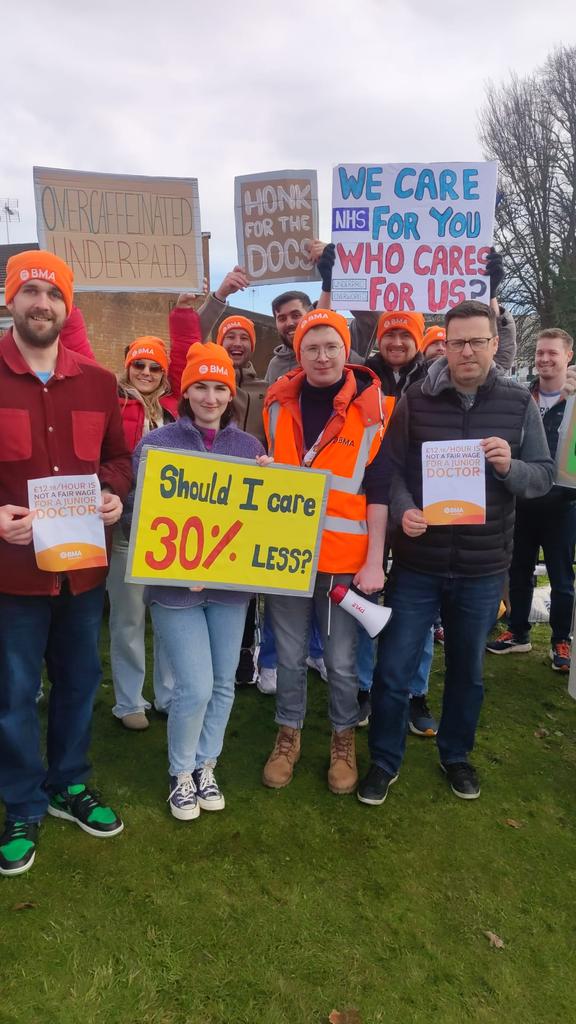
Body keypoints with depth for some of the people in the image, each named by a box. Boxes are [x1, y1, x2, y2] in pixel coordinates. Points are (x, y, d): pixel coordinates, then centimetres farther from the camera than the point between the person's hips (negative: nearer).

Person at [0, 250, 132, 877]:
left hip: (83, 562, 4)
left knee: (79, 680, 18)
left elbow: (117, 456, 13)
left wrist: (115, 495, -7)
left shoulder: (98, 382, 6)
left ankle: (69, 787, 40)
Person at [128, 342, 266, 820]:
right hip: (175, 584, -3)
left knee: (223, 683, 12)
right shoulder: (157, 443, -5)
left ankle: (206, 766, 35)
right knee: (195, 687, -3)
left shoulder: (249, 445, 5)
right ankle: (181, 773, 23)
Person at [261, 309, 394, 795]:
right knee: (290, 656, 15)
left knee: (342, 661, 11)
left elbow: (379, 492, -4)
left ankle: (344, 741, 33)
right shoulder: (278, 404, 3)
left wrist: (374, 561, -7)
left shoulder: (372, 409, -5)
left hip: (345, 559, -2)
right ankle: (289, 736, 35)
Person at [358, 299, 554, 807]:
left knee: (467, 670, 18)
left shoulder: (519, 404, 0)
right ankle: (385, 761, 27)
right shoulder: (415, 400, -2)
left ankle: (456, 755, 42)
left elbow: (545, 475, 1)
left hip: (483, 568, 1)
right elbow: (392, 469, -2)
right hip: (417, 563, -1)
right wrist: (403, 510, -22)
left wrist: (510, 467, -20)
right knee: (394, 668, 5)